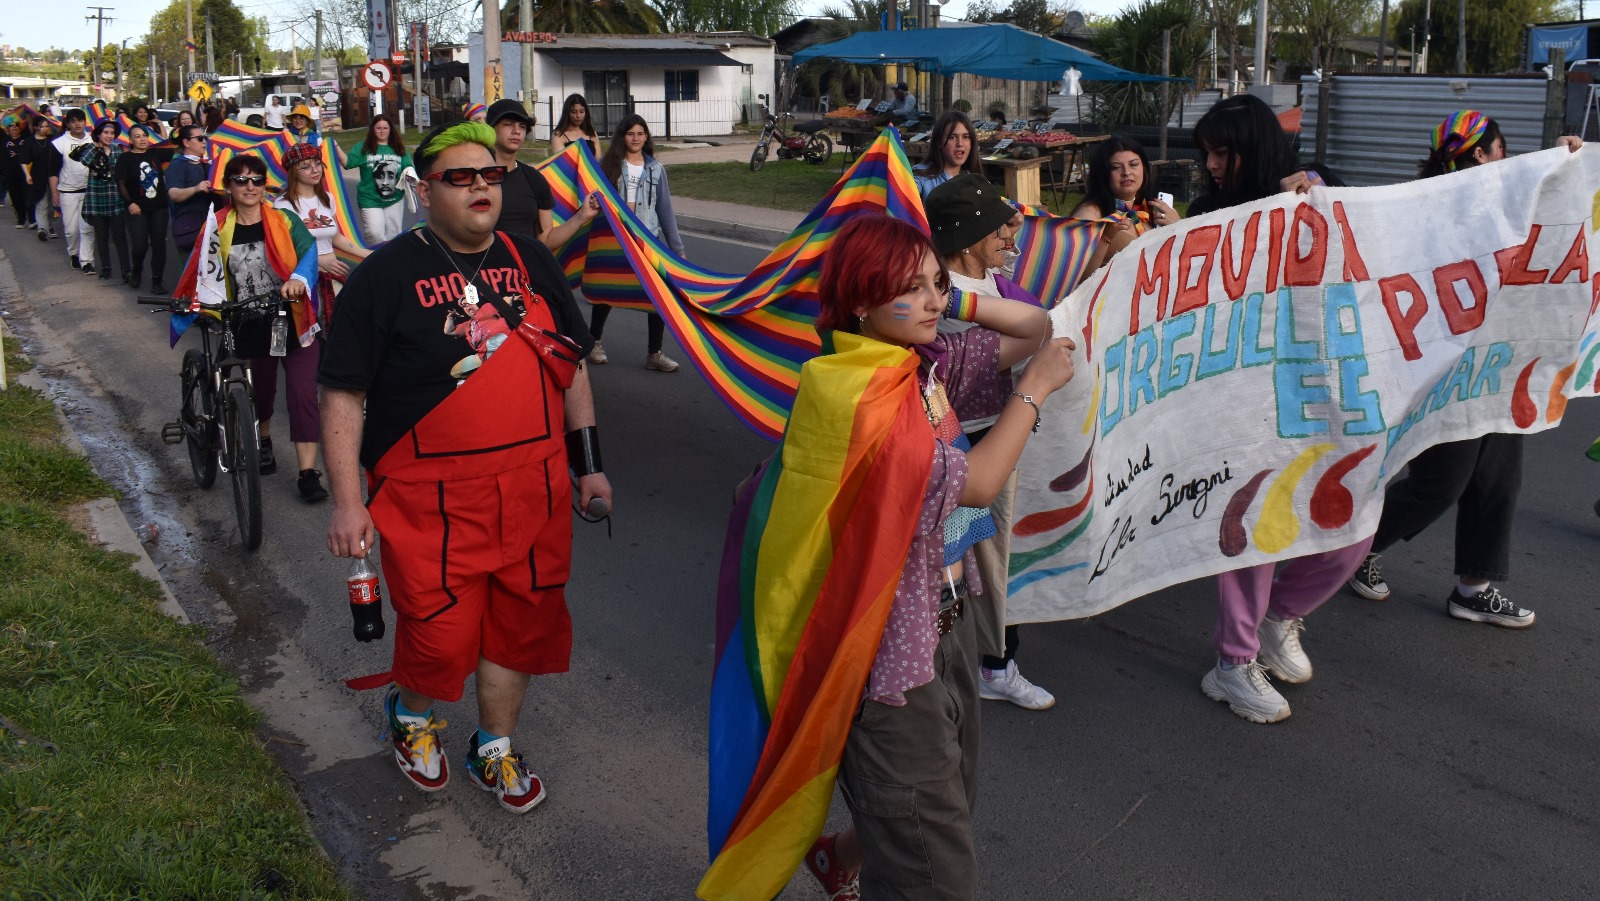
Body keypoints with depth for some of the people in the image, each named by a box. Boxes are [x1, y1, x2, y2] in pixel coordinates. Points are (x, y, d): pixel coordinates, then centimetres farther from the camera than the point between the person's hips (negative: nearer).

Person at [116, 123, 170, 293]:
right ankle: (137, 270, 20)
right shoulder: (125, 159, 0)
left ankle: (157, 280, 6)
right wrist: (129, 203, -17)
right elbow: (121, 183, -5)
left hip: (159, 207, 3)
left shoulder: (154, 155, 9)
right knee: (140, 245, -9)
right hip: (138, 209, -3)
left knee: (159, 244, 0)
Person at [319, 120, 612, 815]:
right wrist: (347, 501, -11)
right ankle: (411, 714, 36)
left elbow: (571, 364, 16)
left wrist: (588, 462, 13)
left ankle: (494, 750, 36)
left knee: (522, 621, 13)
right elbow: (342, 394, -6)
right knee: (439, 632, 0)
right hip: (433, 496, -4)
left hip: (534, 487, 5)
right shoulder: (386, 274, -6)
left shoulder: (530, 260, 9)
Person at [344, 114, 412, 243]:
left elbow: (409, 168, 6)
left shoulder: (399, 149, 5)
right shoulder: (364, 148, -2)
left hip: (395, 199, 3)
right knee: (376, 234, -17)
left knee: (393, 235, 11)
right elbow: (348, 162, -9)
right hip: (370, 200, -3)